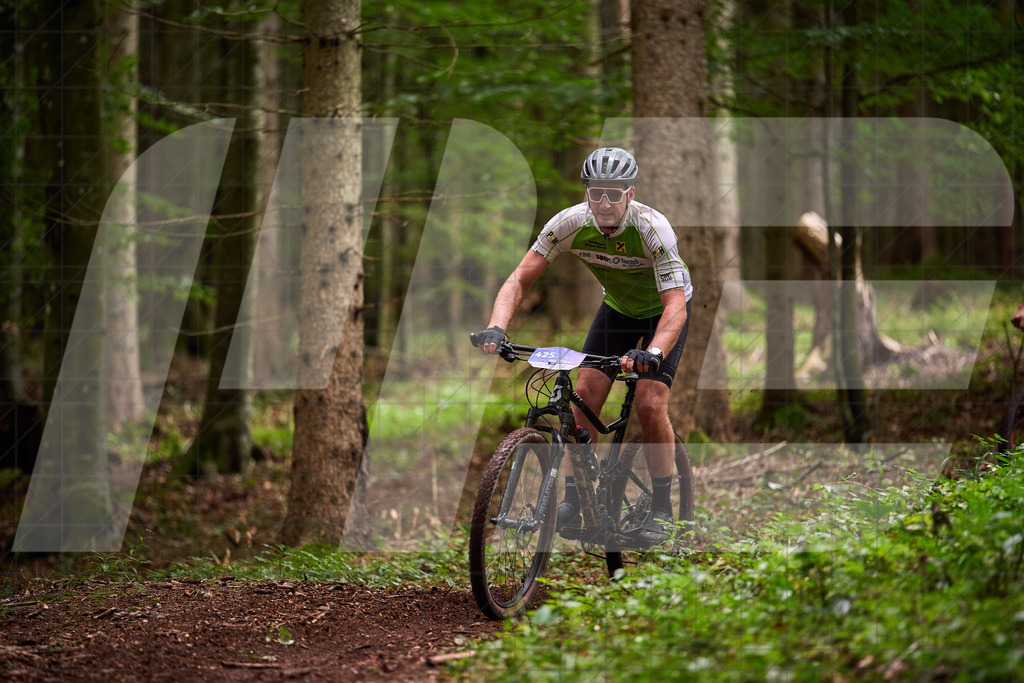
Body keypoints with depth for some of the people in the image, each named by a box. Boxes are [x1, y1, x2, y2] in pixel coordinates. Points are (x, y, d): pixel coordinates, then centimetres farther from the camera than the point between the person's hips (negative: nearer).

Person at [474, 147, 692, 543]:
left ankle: (661, 508, -2)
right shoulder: (570, 224, -26)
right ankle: (573, 502, -1)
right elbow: (520, 279, -25)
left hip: (663, 311, -4)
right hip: (617, 307, 4)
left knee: (650, 404, -17)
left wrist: (652, 354, -59)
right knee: (585, 395, -10)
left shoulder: (652, 229, -36)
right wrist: (496, 328, -43)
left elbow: (675, 306, -41)